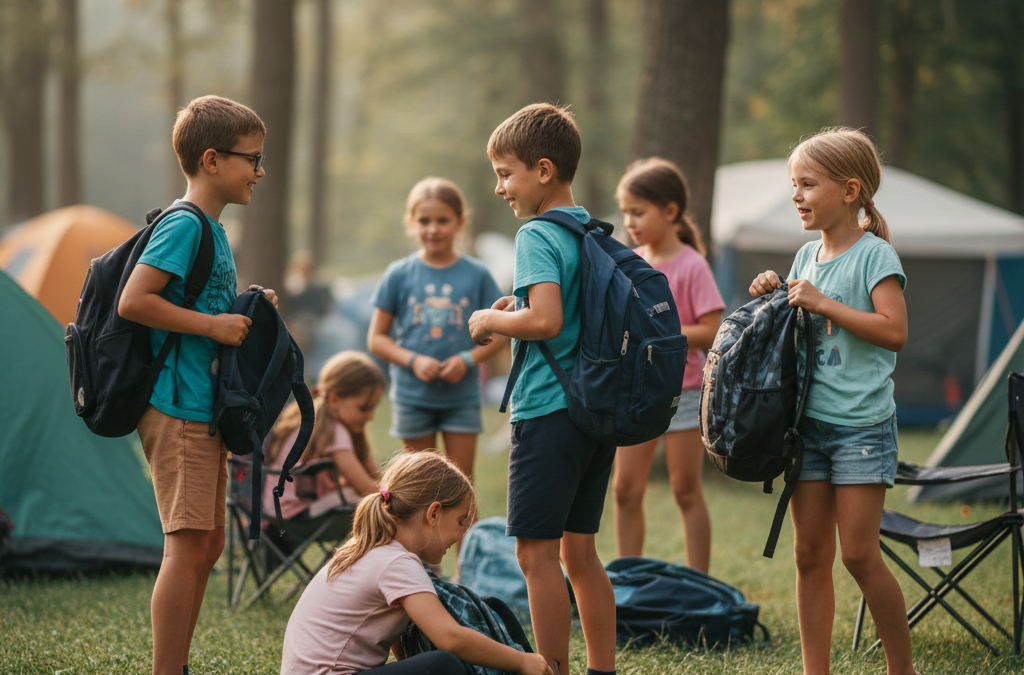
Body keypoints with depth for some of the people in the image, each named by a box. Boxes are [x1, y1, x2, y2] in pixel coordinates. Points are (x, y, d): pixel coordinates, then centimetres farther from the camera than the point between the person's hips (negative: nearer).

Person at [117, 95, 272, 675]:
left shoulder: (213, 231, 17)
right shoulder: (184, 226, -13)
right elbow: (133, 301, -21)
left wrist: (246, 311, 10)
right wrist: (213, 325, -18)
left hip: (204, 410, 10)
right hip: (178, 409, -10)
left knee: (208, 545, 13)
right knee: (189, 545, -11)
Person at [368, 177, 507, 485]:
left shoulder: (476, 275, -1)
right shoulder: (399, 275, -2)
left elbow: (496, 333, 4)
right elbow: (376, 338, 1)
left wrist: (468, 359, -14)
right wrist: (413, 360, -15)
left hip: (462, 397, 0)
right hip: (413, 395, 0)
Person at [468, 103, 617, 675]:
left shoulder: (538, 236, -12)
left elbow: (545, 321, -24)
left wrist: (492, 320, -8)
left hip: (549, 412, -9)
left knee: (537, 554, -3)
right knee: (580, 551, 14)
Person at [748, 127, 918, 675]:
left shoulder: (875, 255, -9)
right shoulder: (807, 256, 12)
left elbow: (895, 331, -20)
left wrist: (823, 303, -19)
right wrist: (773, 300, 3)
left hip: (862, 425, -7)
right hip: (809, 421, 7)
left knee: (859, 555, -7)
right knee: (810, 556, 6)